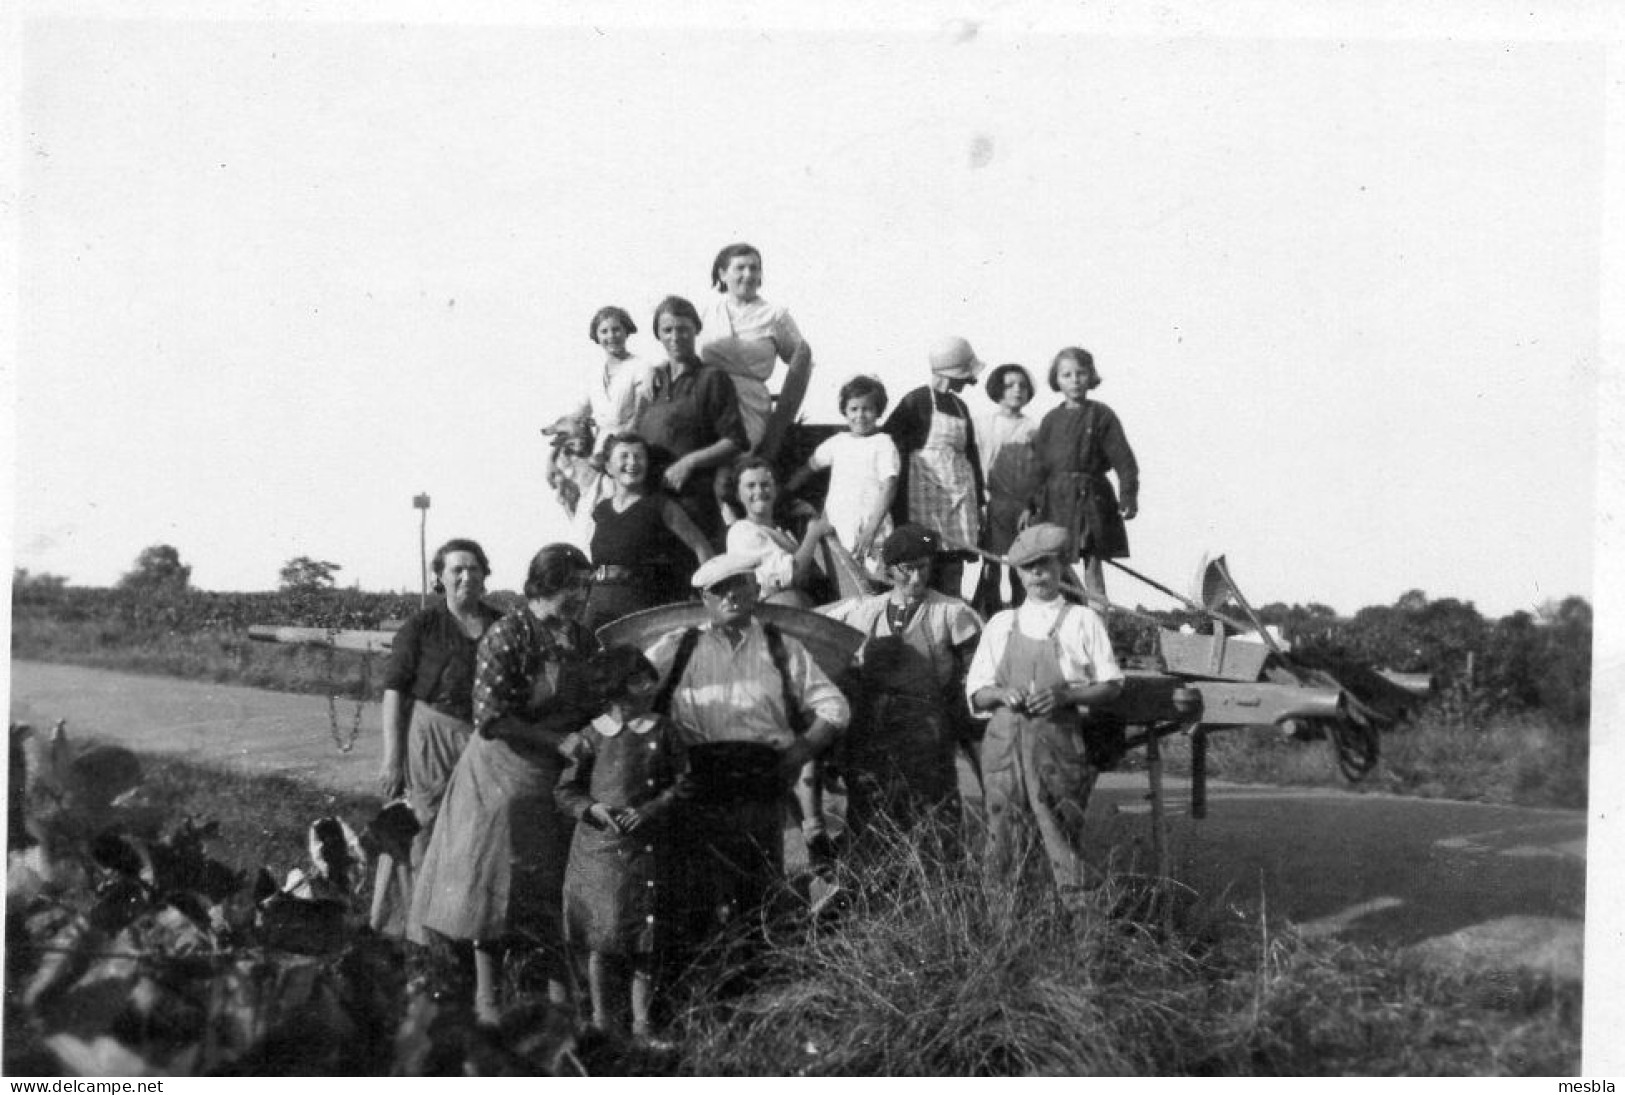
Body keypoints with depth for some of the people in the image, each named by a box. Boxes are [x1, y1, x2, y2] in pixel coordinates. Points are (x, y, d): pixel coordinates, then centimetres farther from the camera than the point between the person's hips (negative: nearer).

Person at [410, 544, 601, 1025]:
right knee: (498, 884, 1)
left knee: (561, 888, 5)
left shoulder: (583, 639, 7)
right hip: (506, 774, -6)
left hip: (563, 780, 6)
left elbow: (595, 706, 19)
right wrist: (558, 741, -18)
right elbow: (491, 718, -18)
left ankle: (560, 995, 11)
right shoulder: (507, 635, -13)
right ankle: (487, 997, 10)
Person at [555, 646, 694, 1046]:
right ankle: (601, 1020, 14)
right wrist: (592, 808, -13)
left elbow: (683, 784, 4)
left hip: (648, 846, 1)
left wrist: (653, 809, -11)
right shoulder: (591, 737, 0)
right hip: (598, 847, -1)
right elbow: (565, 790, 5)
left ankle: (641, 1021, 14)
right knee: (601, 936, 3)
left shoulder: (663, 732, 2)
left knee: (646, 939, 4)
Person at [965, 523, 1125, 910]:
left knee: (1064, 839, -10)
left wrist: (1066, 695, -11)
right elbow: (976, 693, 16)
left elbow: (1112, 687, 6)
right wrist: (1001, 695, -7)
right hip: (1004, 743, 3)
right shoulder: (1001, 625, 17)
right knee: (1002, 845, 0)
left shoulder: (1082, 621, 9)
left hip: (1059, 745, -3)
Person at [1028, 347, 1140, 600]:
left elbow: (1124, 460, -5)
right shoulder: (1051, 420, 10)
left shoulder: (1101, 415, -1)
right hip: (1056, 499, 4)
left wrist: (1129, 497, -14)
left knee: (1092, 566, -4)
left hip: (1090, 496, -4)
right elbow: (1039, 465, 12)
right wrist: (1031, 505, 7)